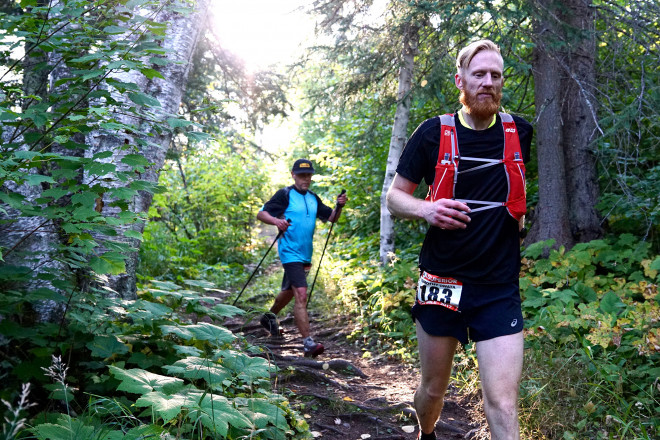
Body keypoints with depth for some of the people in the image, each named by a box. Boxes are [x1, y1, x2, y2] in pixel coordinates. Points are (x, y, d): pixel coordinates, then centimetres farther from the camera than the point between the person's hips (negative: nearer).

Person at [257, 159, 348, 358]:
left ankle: (269, 317, 49)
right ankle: (308, 343, -21)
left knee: (289, 291, 24)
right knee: (301, 294, -19)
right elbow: (261, 213, -11)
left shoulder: (313, 198, 13)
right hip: (290, 252, -8)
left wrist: (339, 206, -7)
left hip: (305, 254, 8)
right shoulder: (285, 195, -7)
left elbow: (331, 218, 13)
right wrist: (276, 221, -30)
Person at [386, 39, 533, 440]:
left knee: (503, 407, -9)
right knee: (433, 389, 16)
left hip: (500, 289, 0)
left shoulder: (520, 132, 4)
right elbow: (394, 197, 2)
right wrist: (426, 209, -17)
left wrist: (518, 214, 12)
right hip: (442, 283, 0)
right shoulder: (434, 133, -2)